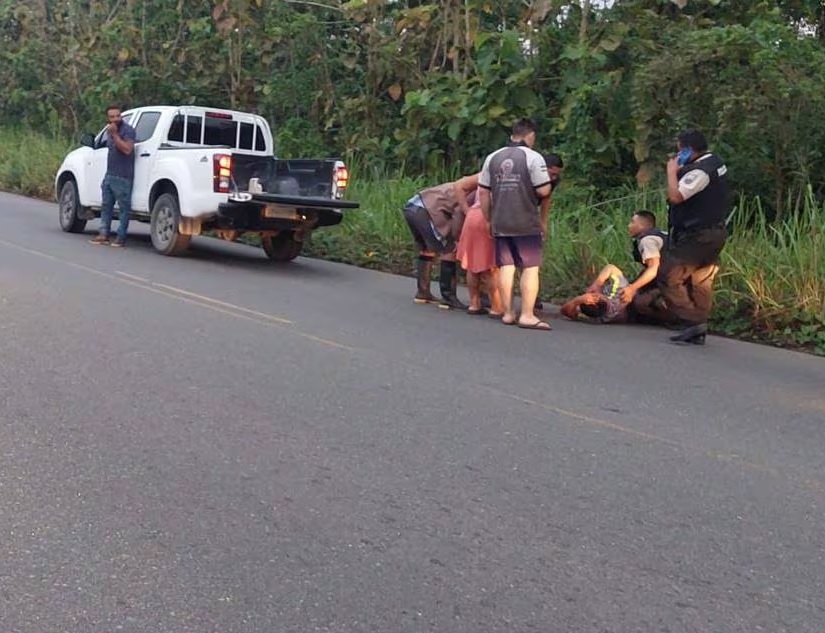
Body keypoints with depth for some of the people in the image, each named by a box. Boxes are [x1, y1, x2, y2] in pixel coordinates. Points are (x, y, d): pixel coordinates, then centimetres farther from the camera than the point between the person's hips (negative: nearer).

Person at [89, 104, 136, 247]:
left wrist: (115, 134, -22)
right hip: (109, 175, 9)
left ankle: (121, 238, -1)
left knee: (123, 207, -4)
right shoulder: (109, 130, 17)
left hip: (123, 177, -9)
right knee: (106, 205, 10)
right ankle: (104, 234, 16)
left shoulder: (128, 130, -10)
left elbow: (127, 149, -23)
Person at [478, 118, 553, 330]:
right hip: (527, 223, -5)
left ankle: (507, 313, 14)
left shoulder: (492, 158, 10)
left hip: (500, 223, 5)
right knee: (530, 268, -1)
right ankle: (527, 315, -6)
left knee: (505, 267, 9)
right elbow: (544, 191, -13)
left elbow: (483, 192, 10)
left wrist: (489, 219, 17)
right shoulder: (533, 157, -6)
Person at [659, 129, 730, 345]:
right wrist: (680, 171, 5)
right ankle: (698, 332, 14)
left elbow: (675, 196, -26)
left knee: (669, 276, -7)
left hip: (697, 236, -10)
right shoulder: (716, 163, 13)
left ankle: (692, 322, -12)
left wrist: (672, 172, -12)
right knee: (701, 282, 11)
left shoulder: (699, 171, -19)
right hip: (714, 232, 10)